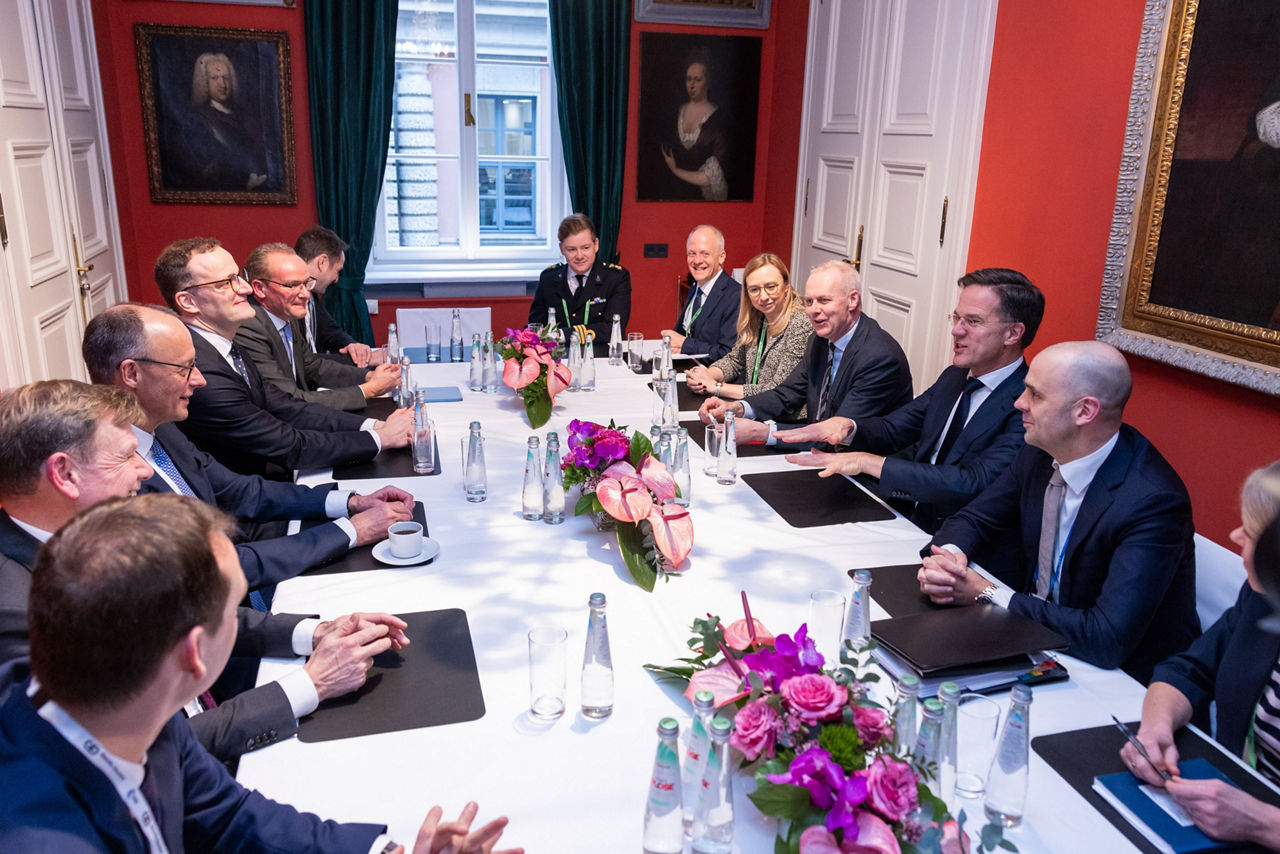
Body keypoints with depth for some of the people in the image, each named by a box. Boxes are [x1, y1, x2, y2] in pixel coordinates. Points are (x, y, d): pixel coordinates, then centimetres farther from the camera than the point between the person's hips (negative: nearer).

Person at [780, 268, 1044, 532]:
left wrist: (869, 463, -28)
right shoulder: (953, 378, 9)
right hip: (904, 518, 7)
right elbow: (892, 429, 11)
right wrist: (847, 426, -13)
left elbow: (973, 483, -28)